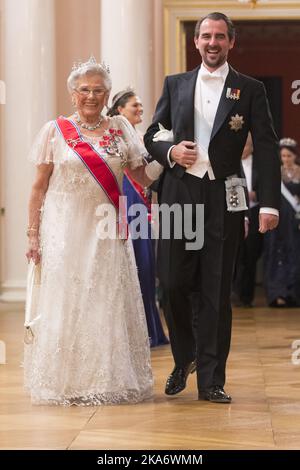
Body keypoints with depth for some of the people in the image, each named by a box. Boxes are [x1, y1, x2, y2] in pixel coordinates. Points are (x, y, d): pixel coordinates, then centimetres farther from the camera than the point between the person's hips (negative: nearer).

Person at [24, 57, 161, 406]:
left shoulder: (119, 130, 8)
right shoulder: (55, 131, 3)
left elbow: (143, 176, 9)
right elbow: (39, 187, 4)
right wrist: (33, 235, -1)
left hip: (107, 231, 2)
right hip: (65, 230, -2)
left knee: (110, 303, 1)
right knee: (66, 302, 0)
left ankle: (111, 380, 9)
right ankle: (67, 382, 8)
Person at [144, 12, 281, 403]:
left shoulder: (250, 90, 3)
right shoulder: (176, 85, 11)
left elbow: (267, 149, -2)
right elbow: (151, 136, 16)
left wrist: (270, 204, -12)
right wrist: (170, 152, -7)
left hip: (224, 200, -2)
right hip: (180, 195, 2)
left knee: (216, 293, 1)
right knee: (174, 284, 2)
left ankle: (211, 381, 6)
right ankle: (183, 360, 25)